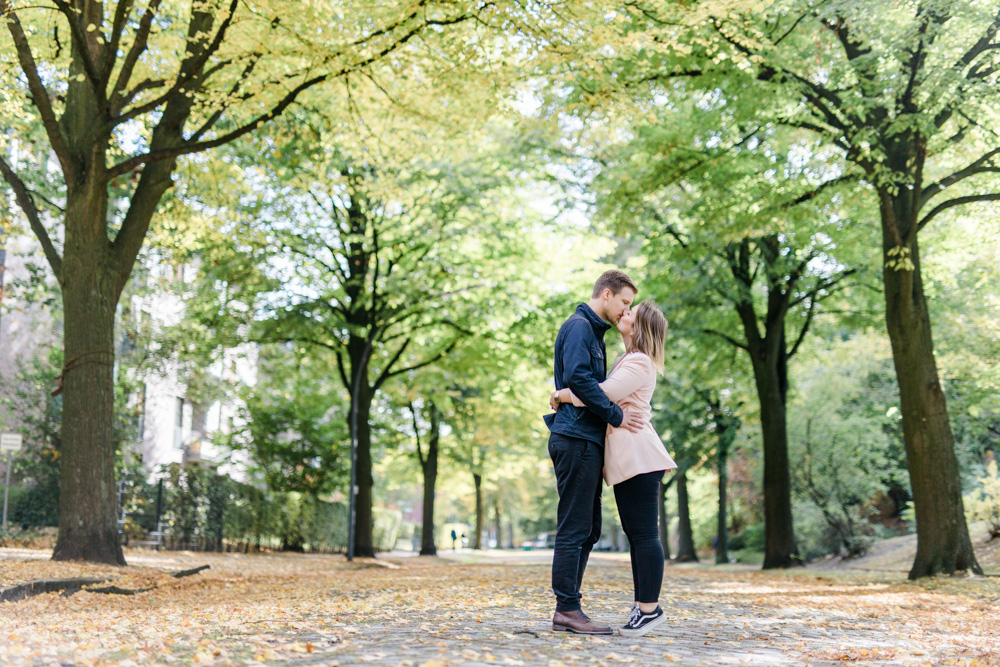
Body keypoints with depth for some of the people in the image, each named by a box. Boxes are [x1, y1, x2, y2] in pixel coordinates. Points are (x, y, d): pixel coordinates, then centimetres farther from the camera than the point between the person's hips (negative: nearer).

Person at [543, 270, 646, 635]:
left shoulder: (592, 331, 23)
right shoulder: (579, 326, -8)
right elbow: (576, 377, -22)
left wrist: (622, 413, 10)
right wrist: (616, 415, -16)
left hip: (586, 442, 10)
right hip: (576, 438, -10)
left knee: (588, 530, 11)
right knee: (574, 529, -7)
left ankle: (567, 609, 14)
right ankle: (568, 608, -3)